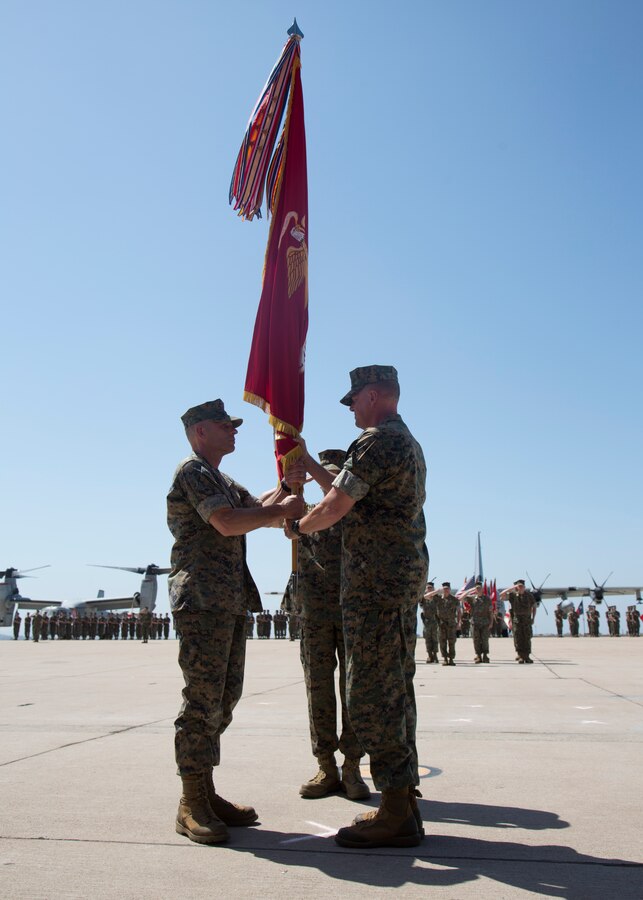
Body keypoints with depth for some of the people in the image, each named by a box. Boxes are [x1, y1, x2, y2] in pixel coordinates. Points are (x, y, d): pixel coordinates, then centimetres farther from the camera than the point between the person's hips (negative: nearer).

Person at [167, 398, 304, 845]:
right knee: (203, 698, -9)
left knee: (224, 698, 10)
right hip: (203, 601, -10)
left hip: (230, 603, 10)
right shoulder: (192, 471, -6)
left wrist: (287, 486, 11)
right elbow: (227, 522, -19)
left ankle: (206, 793, 17)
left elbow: (258, 510, 24)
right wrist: (283, 509, -11)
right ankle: (191, 805, -2)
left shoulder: (222, 481, 25)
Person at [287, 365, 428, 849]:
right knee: (394, 690, 13)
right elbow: (357, 497, 27)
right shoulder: (409, 444, 20)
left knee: (371, 693, -7)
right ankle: (404, 800, 19)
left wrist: (299, 525, 3)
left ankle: (395, 814, -2)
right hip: (405, 577, 10)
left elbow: (336, 507, -16)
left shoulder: (378, 441, -12)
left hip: (375, 581, -10)